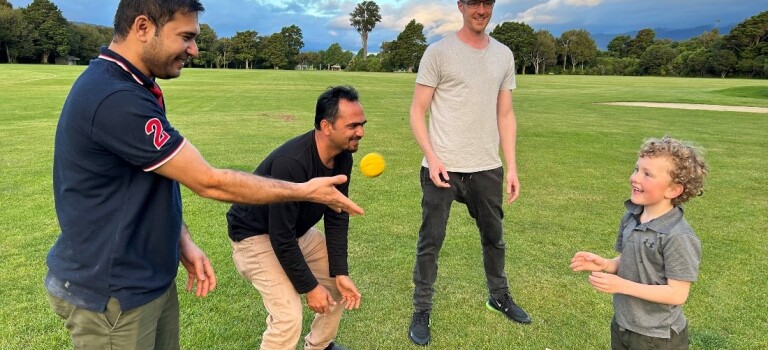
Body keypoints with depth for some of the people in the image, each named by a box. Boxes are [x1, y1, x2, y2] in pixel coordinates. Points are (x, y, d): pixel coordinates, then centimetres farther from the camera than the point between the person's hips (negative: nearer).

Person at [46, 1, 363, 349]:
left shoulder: (129, 89, 6)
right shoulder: (115, 99, -27)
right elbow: (209, 182, -24)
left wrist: (182, 242, 0)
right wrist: (306, 191, -16)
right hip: (110, 295, -9)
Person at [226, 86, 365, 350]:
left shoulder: (342, 157, -12)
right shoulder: (290, 164, -37)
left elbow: (337, 216, -3)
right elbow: (281, 237, -30)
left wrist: (340, 272, -8)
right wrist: (309, 287, -21)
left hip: (299, 230, 8)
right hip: (257, 235, -8)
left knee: (339, 283, 11)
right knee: (289, 318, -18)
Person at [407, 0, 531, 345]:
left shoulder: (504, 55, 9)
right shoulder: (438, 52, -4)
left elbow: (505, 114, 12)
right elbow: (418, 111, -6)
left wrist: (512, 166, 6)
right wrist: (431, 156, -18)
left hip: (488, 168, 5)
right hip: (442, 167, -4)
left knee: (494, 237, 19)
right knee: (431, 241, 3)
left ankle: (499, 297, 41)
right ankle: (421, 311, 19)